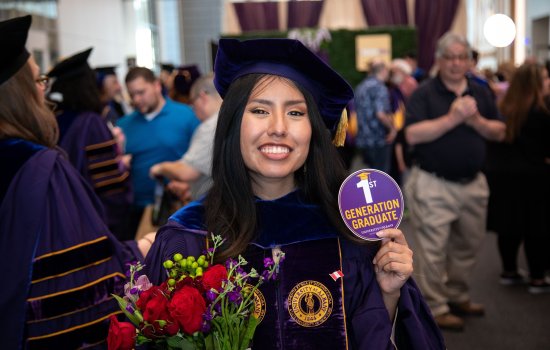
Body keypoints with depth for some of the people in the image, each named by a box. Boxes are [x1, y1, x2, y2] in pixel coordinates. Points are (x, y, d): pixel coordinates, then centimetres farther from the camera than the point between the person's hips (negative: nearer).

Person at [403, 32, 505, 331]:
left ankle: (458, 297, 35)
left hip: (473, 183, 6)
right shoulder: (424, 93, -8)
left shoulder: (480, 93, 8)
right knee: (433, 249, 0)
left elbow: (499, 132, 7)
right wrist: (451, 118, -23)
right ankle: (436, 308, 13)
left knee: (467, 246, 17)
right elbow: (412, 135, -19)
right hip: (433, 185, -6)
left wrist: (476, 120, -12)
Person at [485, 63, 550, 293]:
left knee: (509, 225, 14)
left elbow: (493, 140, 9)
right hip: (531, 177, -5)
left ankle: (509, 271, 26)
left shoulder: (502, 108, 0)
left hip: (500, 175, 5)